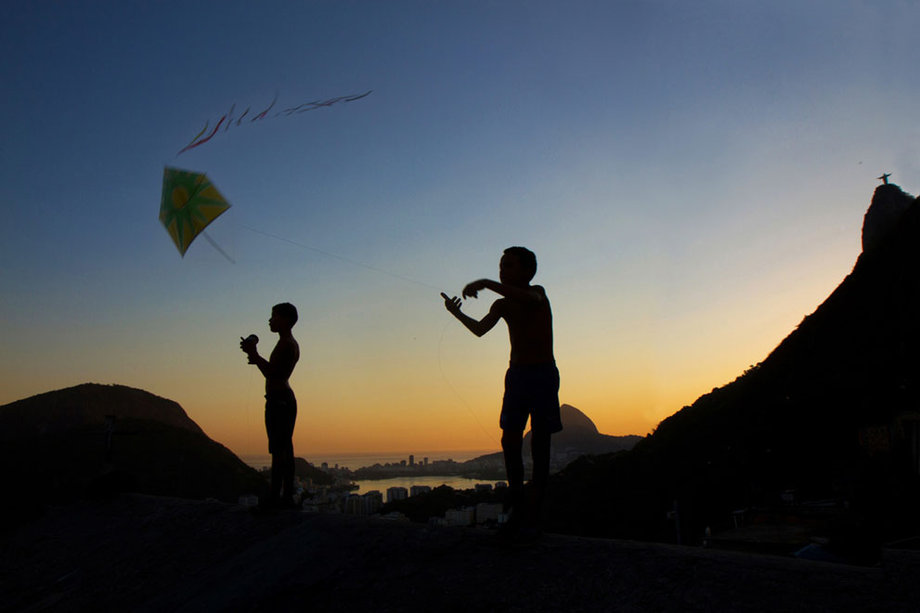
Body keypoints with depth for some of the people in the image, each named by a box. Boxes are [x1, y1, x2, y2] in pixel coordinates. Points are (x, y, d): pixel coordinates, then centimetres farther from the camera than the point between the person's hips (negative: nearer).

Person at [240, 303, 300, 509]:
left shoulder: (285, 343, -12)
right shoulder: (293, 344, 19)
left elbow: (270, 373, -17)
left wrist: (254, 353, -10)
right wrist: (256, 358, 19)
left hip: (278, 398, -10)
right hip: (287, 398, 10)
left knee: (278, 449, -11)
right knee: (286, 448, 9)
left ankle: (275, 496, -11)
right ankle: (288, 495, 12)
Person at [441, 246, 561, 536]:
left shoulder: (538, 293, -3)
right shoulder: (502, 305, 14)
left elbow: (528, 299, -29)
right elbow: (480, 329, -2)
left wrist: (486, 283, -34)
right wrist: (457, 313, -14)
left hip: (543, 374, -5)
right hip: (516, 375, 5)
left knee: (539, 445, -5)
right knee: (510, 442, -2)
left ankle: (533, 514, -2)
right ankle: (518, 508, 7)